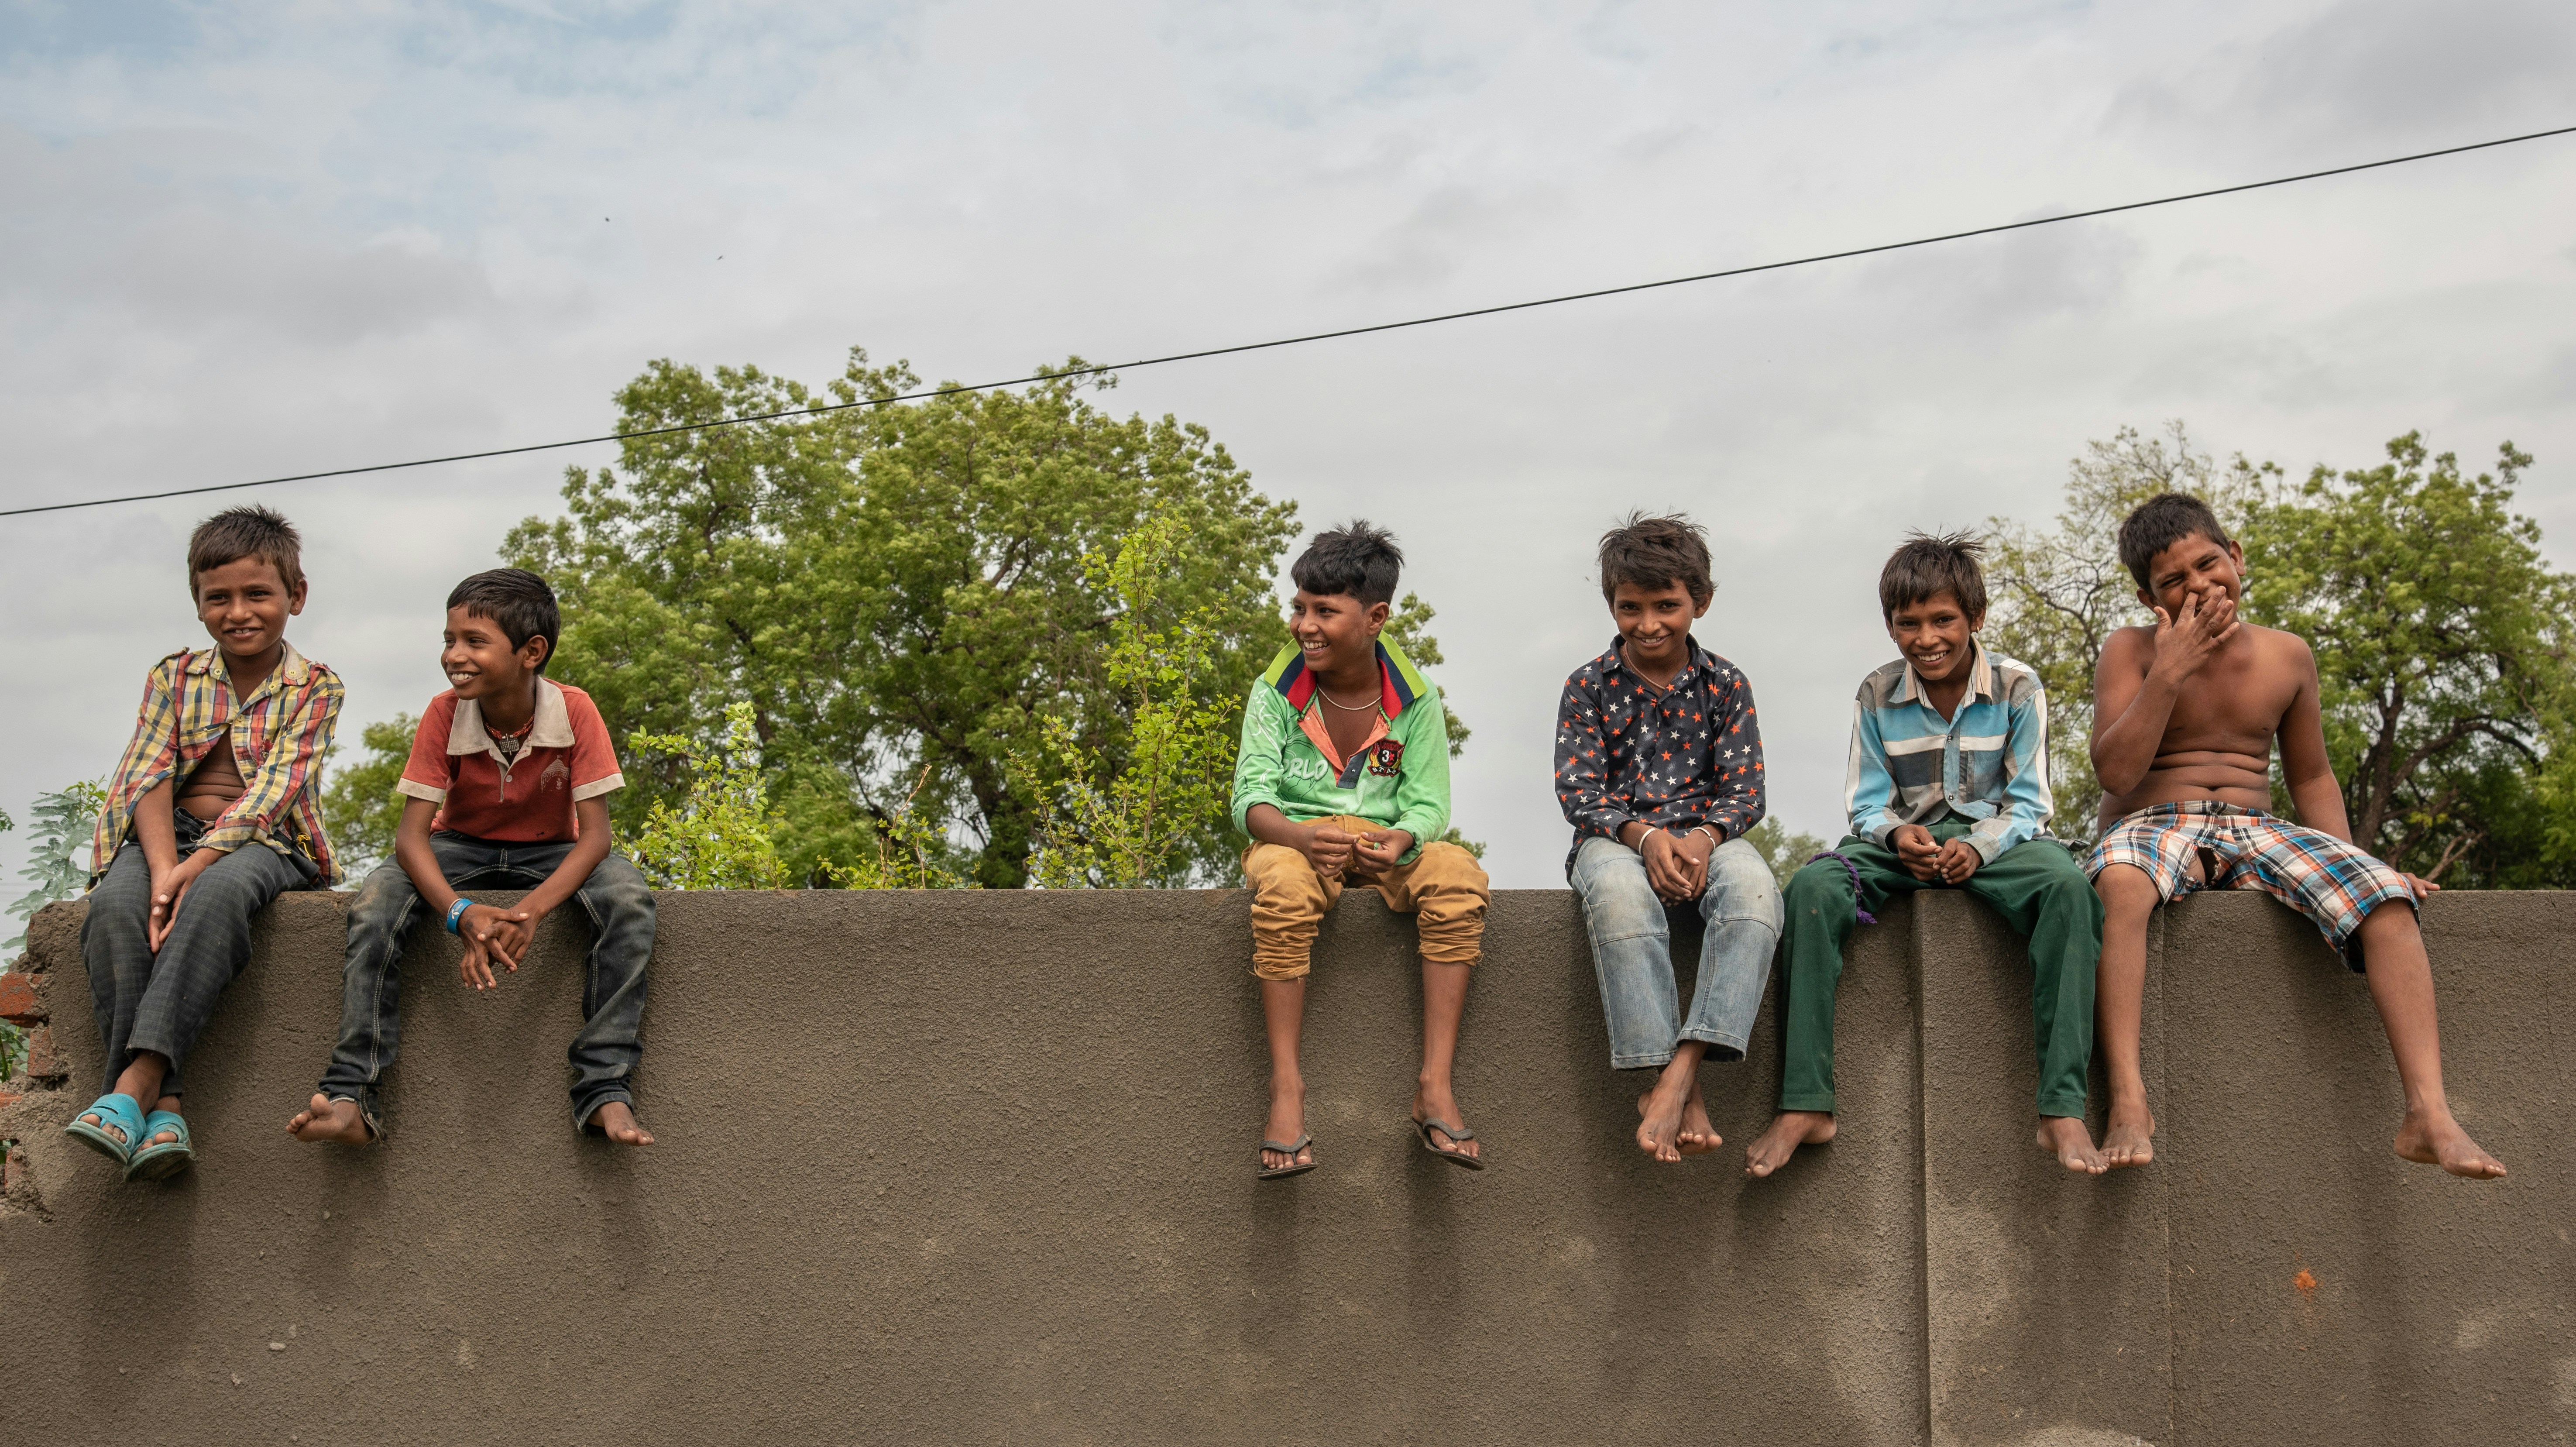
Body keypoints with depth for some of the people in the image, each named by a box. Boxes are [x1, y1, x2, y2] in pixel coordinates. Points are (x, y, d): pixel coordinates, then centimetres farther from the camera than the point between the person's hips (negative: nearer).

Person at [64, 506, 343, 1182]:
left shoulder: (316, 687, 3)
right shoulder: (174, 677, 12)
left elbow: (273, 788, -10)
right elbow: (150, 779, -1)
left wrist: (195, 867, -25)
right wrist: (163, 869, -21)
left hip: (263, 840, -3)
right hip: (170, 832, 3)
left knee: (218, 892, -38)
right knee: (114, 903, -31)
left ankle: (134, 1083, -43)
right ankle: (162, 1107, -36)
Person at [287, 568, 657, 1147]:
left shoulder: (575, 712, -20)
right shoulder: (444, 715, -16)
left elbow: (593, 833, -23)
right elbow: (412, 832, -20)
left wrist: (533, 909, -41)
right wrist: (461, 913, -40)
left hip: (549, 854, -1)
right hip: (460, 848, 1)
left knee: (628, 896, -34)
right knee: (375, 901, -30)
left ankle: (605, 1090, -34)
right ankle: (351, 1097, -30)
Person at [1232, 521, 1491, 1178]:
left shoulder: (1414, 698, -2)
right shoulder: (1277, 690, -4)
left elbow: (1428, 803, -4)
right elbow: (1250, 797, -11)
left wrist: (1402, 841, -30)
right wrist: (1301, 836, -34)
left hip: (1387, 840, 2)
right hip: (1294, 837, -1)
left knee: (1458, 876, -30)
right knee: (1284, 886, -37)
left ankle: (1435, 1086, -29)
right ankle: (1286, 1086, -32)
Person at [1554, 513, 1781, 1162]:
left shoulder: (1725, 685, 8)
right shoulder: (1589, 687, 5)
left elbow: (1744, 790, 4)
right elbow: (1579, 791, -2)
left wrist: (1705, 837, -19)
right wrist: (1643, 835, -21)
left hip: (1706, 834, 1)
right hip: (1616, 836, -1)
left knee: (1753, 884, -35)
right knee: (1620, 891, -39)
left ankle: (1679, 1070, -39)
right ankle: (1679, 1088, -36)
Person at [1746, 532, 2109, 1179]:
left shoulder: (2018, 688, -1)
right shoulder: (1877, 696, 3)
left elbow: (2027, 803, -2)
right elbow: (1868, 805, 5)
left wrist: (1977, 848, -23)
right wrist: (1898, 836, -19)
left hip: (1994, 838, -1)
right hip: (1903, 840, 1)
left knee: (2068, 883, -35)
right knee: (1813, 887, -30)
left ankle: (2063, 1109, -37)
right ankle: (1806, 1105, -32)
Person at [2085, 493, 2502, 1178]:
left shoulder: (2287, 656, 12)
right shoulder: (2131, 652, 0)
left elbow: (2311, 777, 20)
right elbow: (2115, 771, -12)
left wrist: (2352, 866, 6)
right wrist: (2171, 670, -17)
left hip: (2257, 832, 4)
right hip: (2155, 826, -4)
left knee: (2386, 896, -23)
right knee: (2120, 884, -41)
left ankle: (2428, 1114, -28)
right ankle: (2129, 1102, -44)